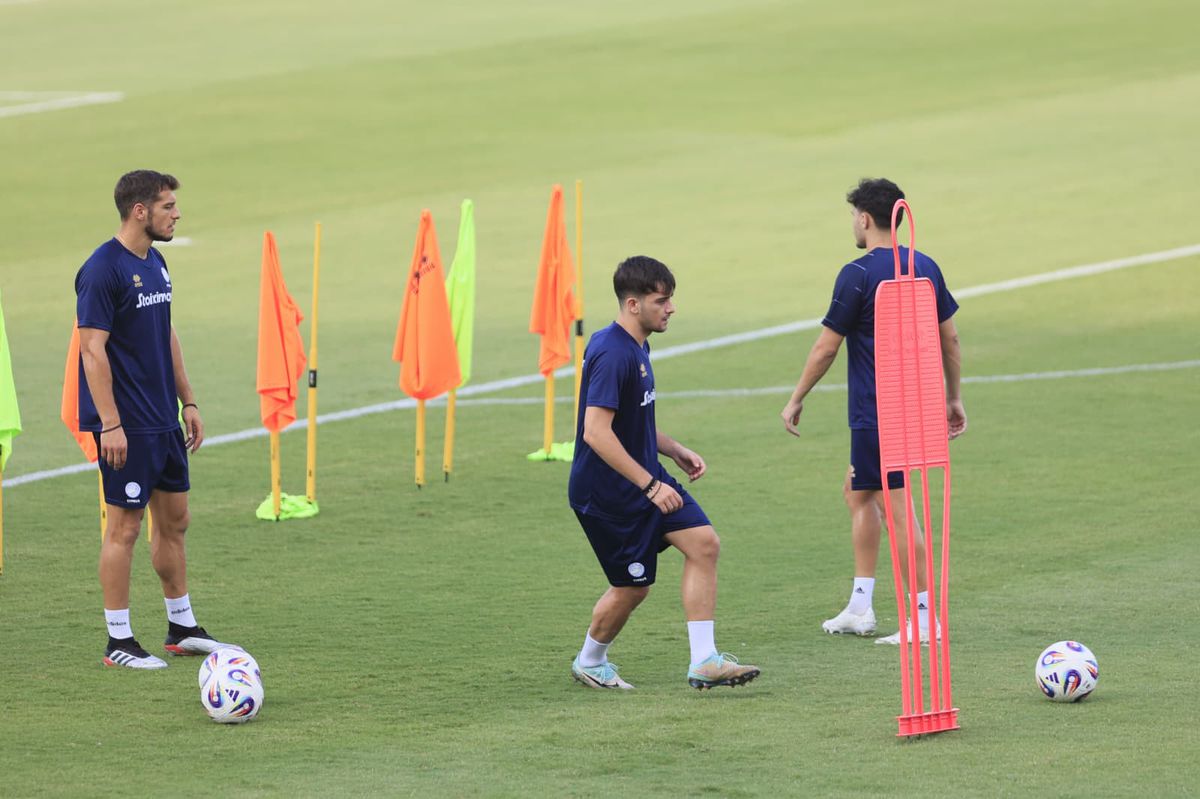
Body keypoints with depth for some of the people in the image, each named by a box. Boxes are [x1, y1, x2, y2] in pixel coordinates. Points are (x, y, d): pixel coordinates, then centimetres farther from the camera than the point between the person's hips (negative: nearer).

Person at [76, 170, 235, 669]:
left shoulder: (155, 264, 11)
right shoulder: (103, 269, -16)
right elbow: (93, 349, -18)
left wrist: (188, 402, 18)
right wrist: (109, 424, -22)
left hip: (164, 421, 9)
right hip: (126, 426, -9)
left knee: (174, 520, 13)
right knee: (124, 527, -3)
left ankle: (182, 628, 23)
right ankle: (118, 642, 4)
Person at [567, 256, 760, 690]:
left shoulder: (636, 348, 10)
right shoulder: (612, 355, -23)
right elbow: (596, 432, -29)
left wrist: (676, 451, 11)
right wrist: (650, 485, -26)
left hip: (645, 477, 9)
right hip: (607, 491, -9)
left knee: (703, 543, -5)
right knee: (632, 587, 1)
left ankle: (704, 661, -4)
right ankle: (589, 662, 28)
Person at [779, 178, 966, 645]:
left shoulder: (858, 275, -14)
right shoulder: (925, 268, 7)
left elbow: (826, 347, -10)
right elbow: (949, 337, 13)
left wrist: (796, 400, 1)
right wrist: (954, 398, 22)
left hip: (876, 413, -8)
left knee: (896, 506, -5)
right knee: (858, 492, 20)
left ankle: (924, 616, -6)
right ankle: (860, 608, 20)